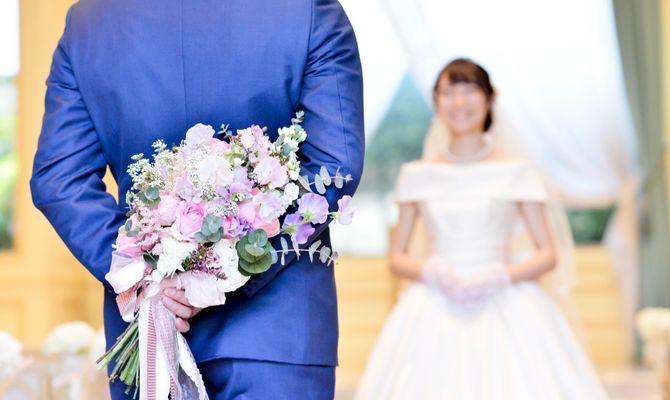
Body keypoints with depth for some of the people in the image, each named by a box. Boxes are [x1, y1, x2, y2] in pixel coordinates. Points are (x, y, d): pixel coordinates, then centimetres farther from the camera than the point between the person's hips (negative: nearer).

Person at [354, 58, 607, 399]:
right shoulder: (417, 175, 9)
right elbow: (397, 258, 11)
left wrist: (500, 277, -12)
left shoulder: (516, 172, 4)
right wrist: (430, 272, -9)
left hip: (505, 308, -1)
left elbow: (547, 255, 4)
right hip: (434, 316, 1)